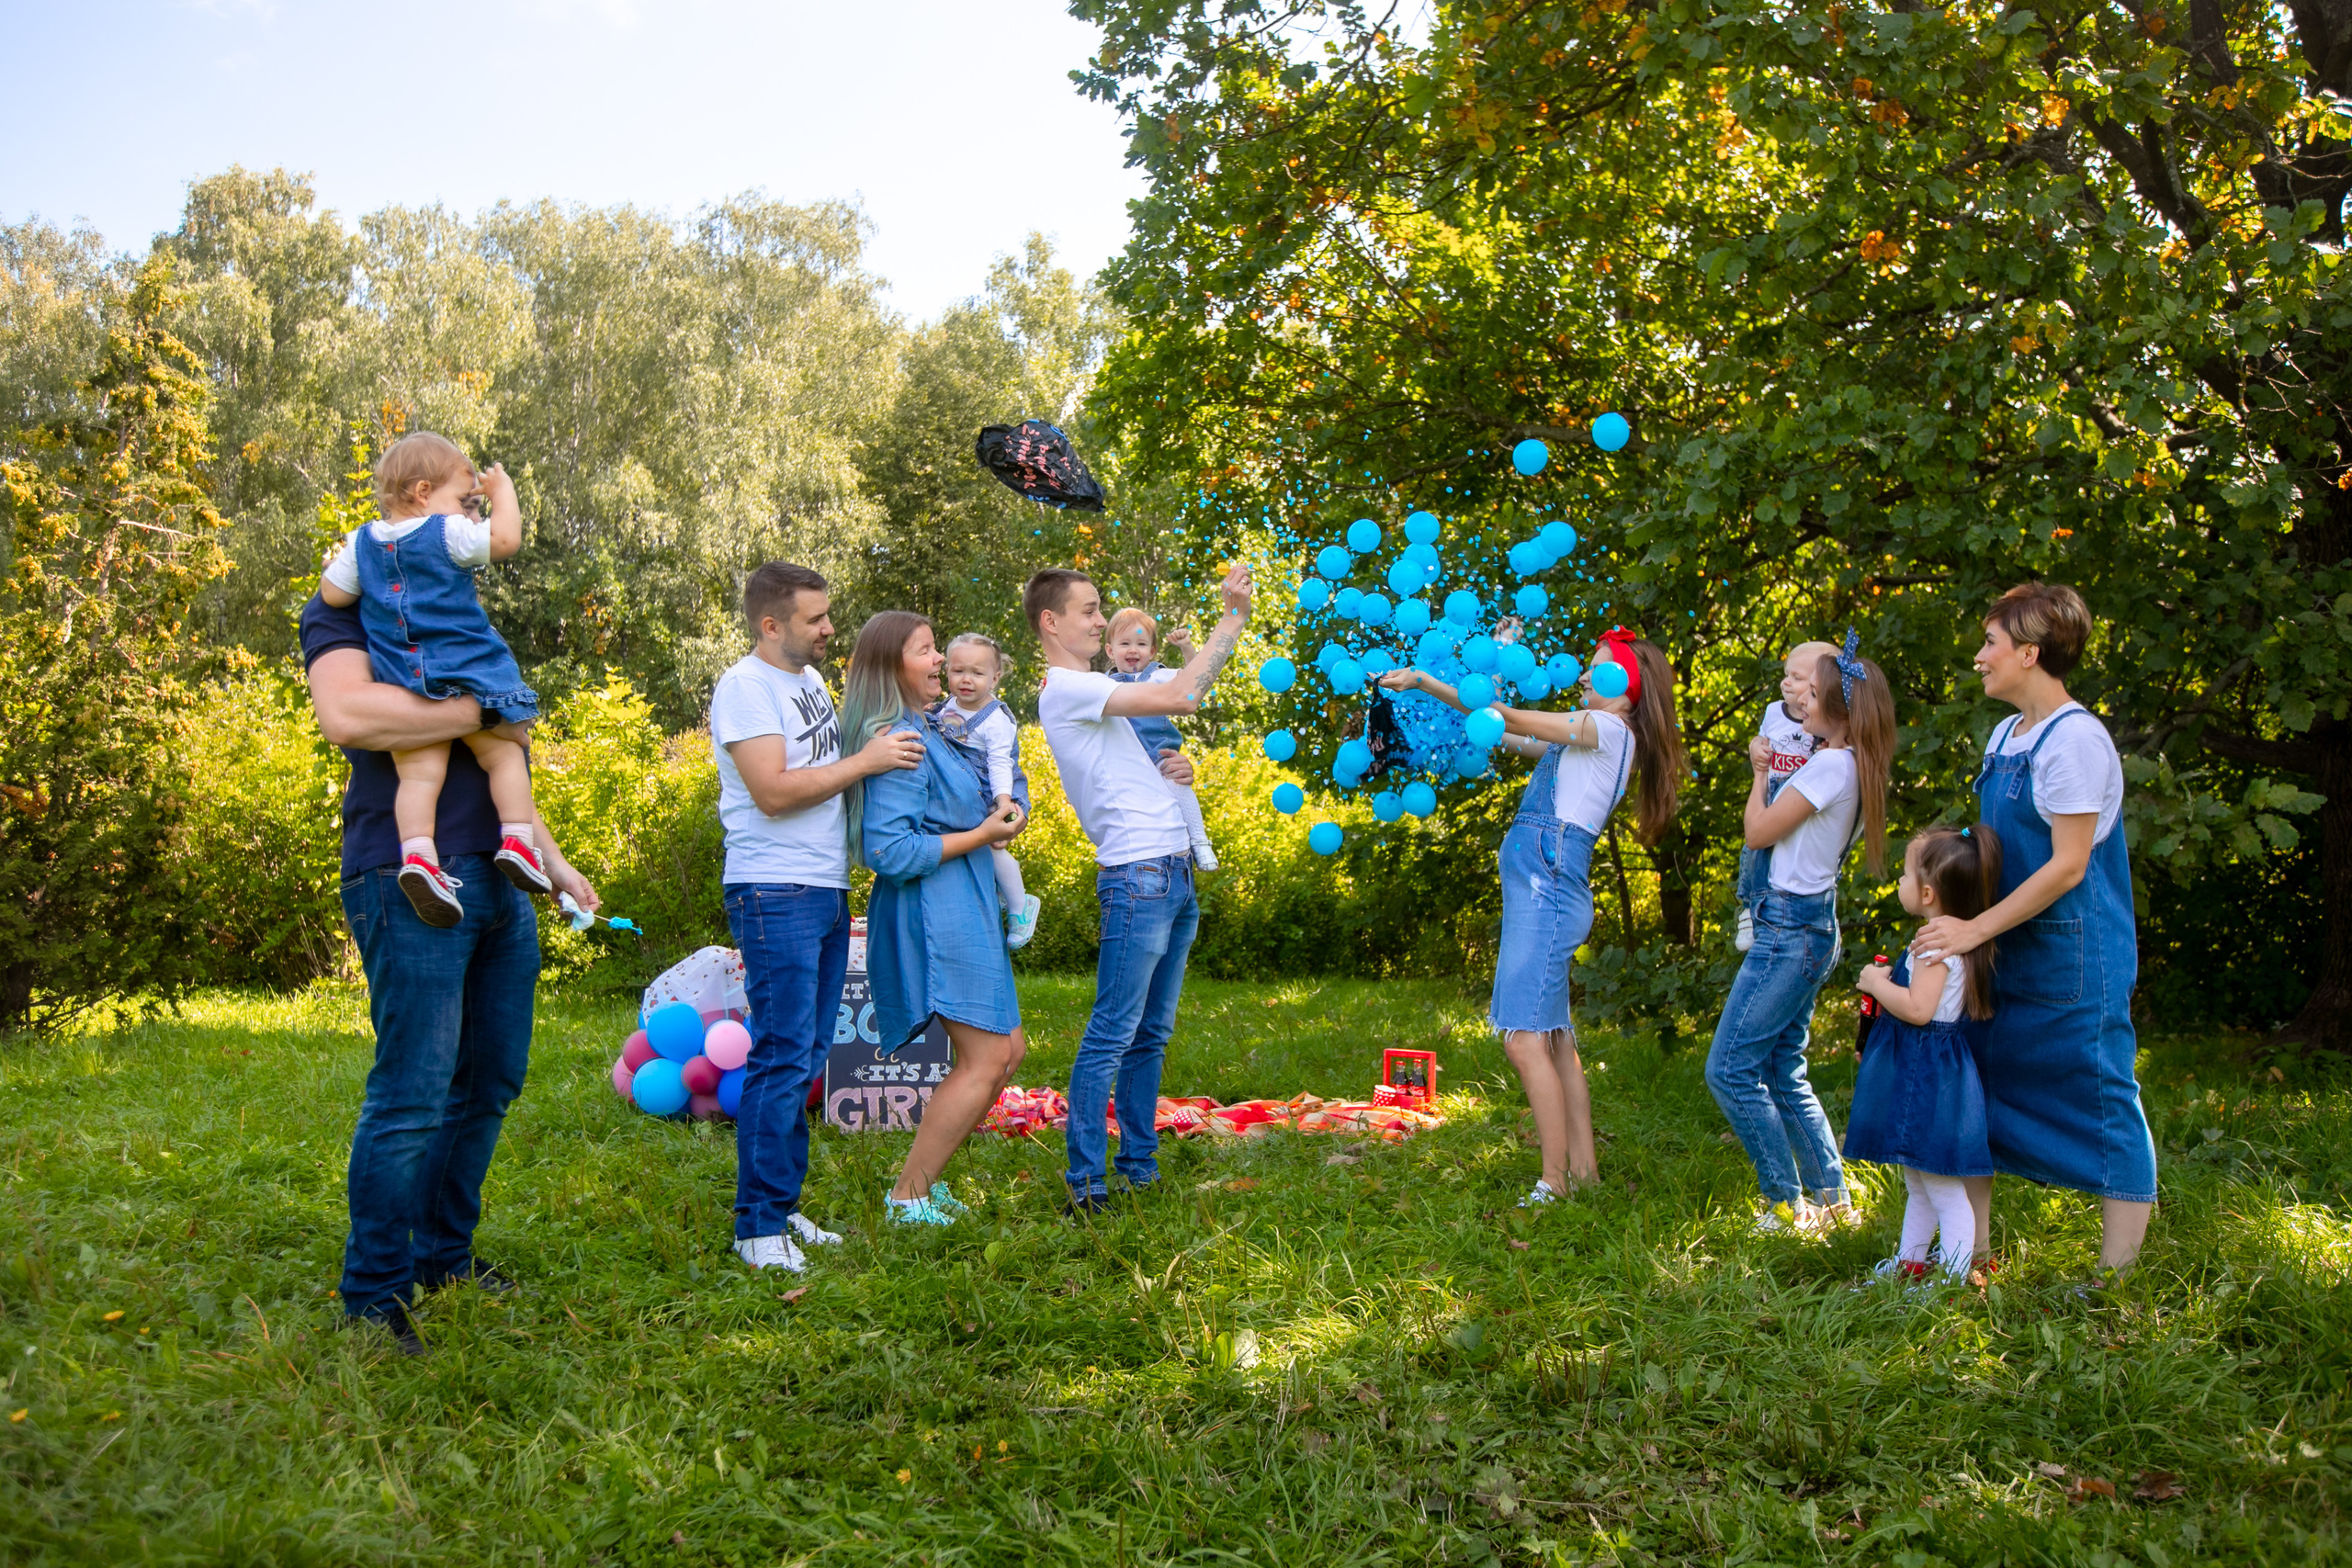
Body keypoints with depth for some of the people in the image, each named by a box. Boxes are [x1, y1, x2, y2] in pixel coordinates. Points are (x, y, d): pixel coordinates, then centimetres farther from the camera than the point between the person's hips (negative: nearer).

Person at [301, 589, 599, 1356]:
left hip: (499, 883, 9)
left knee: (489, 1083, 12)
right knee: (413, 1094, -8)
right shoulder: (342, 612, 0)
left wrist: (555, 863, 26)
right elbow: (346, 715, -22)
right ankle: (374, 1297, 3)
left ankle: (445, 1254, 26)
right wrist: (480, 712, -15)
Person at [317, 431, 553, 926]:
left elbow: (333, 594, 14)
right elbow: (507, 538, -5)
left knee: (419, 775, -3)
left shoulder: (363, 542, 13)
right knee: (503, 754, 8)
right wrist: (503, 490, 10)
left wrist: (338, 561, 35)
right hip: (465, 676, -4)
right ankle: (517, 840, -3)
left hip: (401, 688, 4)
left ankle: (417, 852, -22)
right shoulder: (448, 534, -4)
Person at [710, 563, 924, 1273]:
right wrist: (866, 760, -14)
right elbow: (774, 791, -20)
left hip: (826, 892, 9)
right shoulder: (746, 687, -11)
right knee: (782, 1060, -8)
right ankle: (759, 1226, -2)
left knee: (807, 1059, 11)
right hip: (775, 895, -9)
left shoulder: (809, 677, 16)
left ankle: (782, 1206, 19)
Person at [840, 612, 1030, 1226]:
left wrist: (1004, 810, 3)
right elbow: (890, 850, -23)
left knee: (1008, 1049, 14)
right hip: (933, 913, -10)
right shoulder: (897, 741, -17)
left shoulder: (926, 730, 14)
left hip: (965, 910, 10)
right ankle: (908, 1197, 0)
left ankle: (922, 1177, 20)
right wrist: (981, 833, -17)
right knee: (985, 1059, -8)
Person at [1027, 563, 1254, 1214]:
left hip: (1174, 875, 10)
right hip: (1137, 876, -10)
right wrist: (1234, 616, -11)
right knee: (1112, 1036, -8)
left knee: (1150, 1035, 13)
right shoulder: (1064, 689, -9)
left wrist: (1171, 771, 6)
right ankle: (1086, 1185, -5)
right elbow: (1179, 696, -18)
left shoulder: (1093, 690, 22)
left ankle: (1139, 1167, 20)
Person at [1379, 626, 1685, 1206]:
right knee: (1554, 1039, 11)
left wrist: (1425, 682, -7)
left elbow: (1511, 720, -8)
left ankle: (1555, 1183, -12)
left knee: (1524, 1039, -13)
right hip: (1537, 887, 10)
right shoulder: (1589, 736, 22)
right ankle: (1583, 1167, 15)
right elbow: (1516, 739, 22)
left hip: (1550, 887, -10)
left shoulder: (1611, 729, -5)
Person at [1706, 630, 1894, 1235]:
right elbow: (1785, 831, 17)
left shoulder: (1833, 764, -16)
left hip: (1792, 926, -10)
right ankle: (1832, 1199, 18)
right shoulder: (1849, 767, 13)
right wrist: (1769, 768, 15)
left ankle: (1786, 1205, 1)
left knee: (1731, 1069, -6)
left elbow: (1759, 832, -12)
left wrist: (1759, 770, 2)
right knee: (1783, 1070, 15)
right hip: (1811, 922, 10)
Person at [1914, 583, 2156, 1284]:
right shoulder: (2006, 735, 10)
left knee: (2101, 1103, 0)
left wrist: (1978, 928, -19)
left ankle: (2116, 1277, 8)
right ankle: (1972, 1252, 21)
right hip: (2008, 953, 9)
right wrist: (1958, 916, 13)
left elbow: (2067, 866, -20)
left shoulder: (2075, 740, -17)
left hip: (2075, 962, -9)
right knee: (1974, 1091, 11)